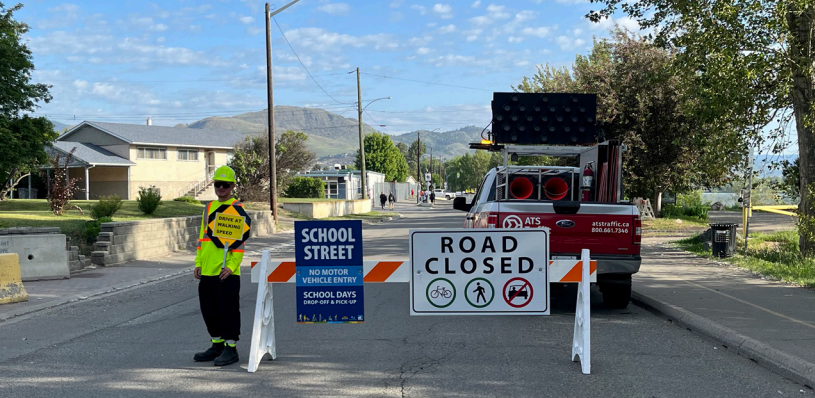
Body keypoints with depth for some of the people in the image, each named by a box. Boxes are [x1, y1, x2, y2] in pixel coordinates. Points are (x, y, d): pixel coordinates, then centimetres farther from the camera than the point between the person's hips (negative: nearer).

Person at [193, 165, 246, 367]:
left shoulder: (237, 208, -4)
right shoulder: (209, 207, 16)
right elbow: (202, 237, 19)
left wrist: (231, 266, -18)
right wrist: (198, 263, 12)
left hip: (227, 272, -7)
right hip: (207, 271, 7)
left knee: (228, 310, -2)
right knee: (209, 310, 13)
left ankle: (230, 349, 7)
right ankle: (217, 346, 26)